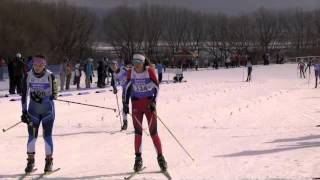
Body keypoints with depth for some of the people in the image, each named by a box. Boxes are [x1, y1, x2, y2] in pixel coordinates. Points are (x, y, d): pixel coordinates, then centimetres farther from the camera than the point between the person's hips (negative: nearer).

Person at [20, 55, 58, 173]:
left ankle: (49, 161, 8)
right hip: (33, 109, 2)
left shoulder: (50, 76, -10)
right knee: (32, 135, -2)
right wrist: (24, 111, -1)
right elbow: (24, 94, 3)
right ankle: (30, 160, 10)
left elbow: (54, 94, -5)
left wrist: (43, 98, -22)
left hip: (48, 109, -2)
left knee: (47, 135, -3)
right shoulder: (28, 76, -3)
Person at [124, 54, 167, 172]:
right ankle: (138, 159, 5)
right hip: (136, 103, 2)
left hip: (149, 103, -2)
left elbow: (156, 87, -6)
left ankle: (160, 157, 9)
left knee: (153, 132, -3)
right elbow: (128, 87, 7)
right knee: (138, 131, -2)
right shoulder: (131, 72, -4)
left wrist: (154, 102, -15)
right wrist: (126, 103, 4)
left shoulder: (150, 71, -11)